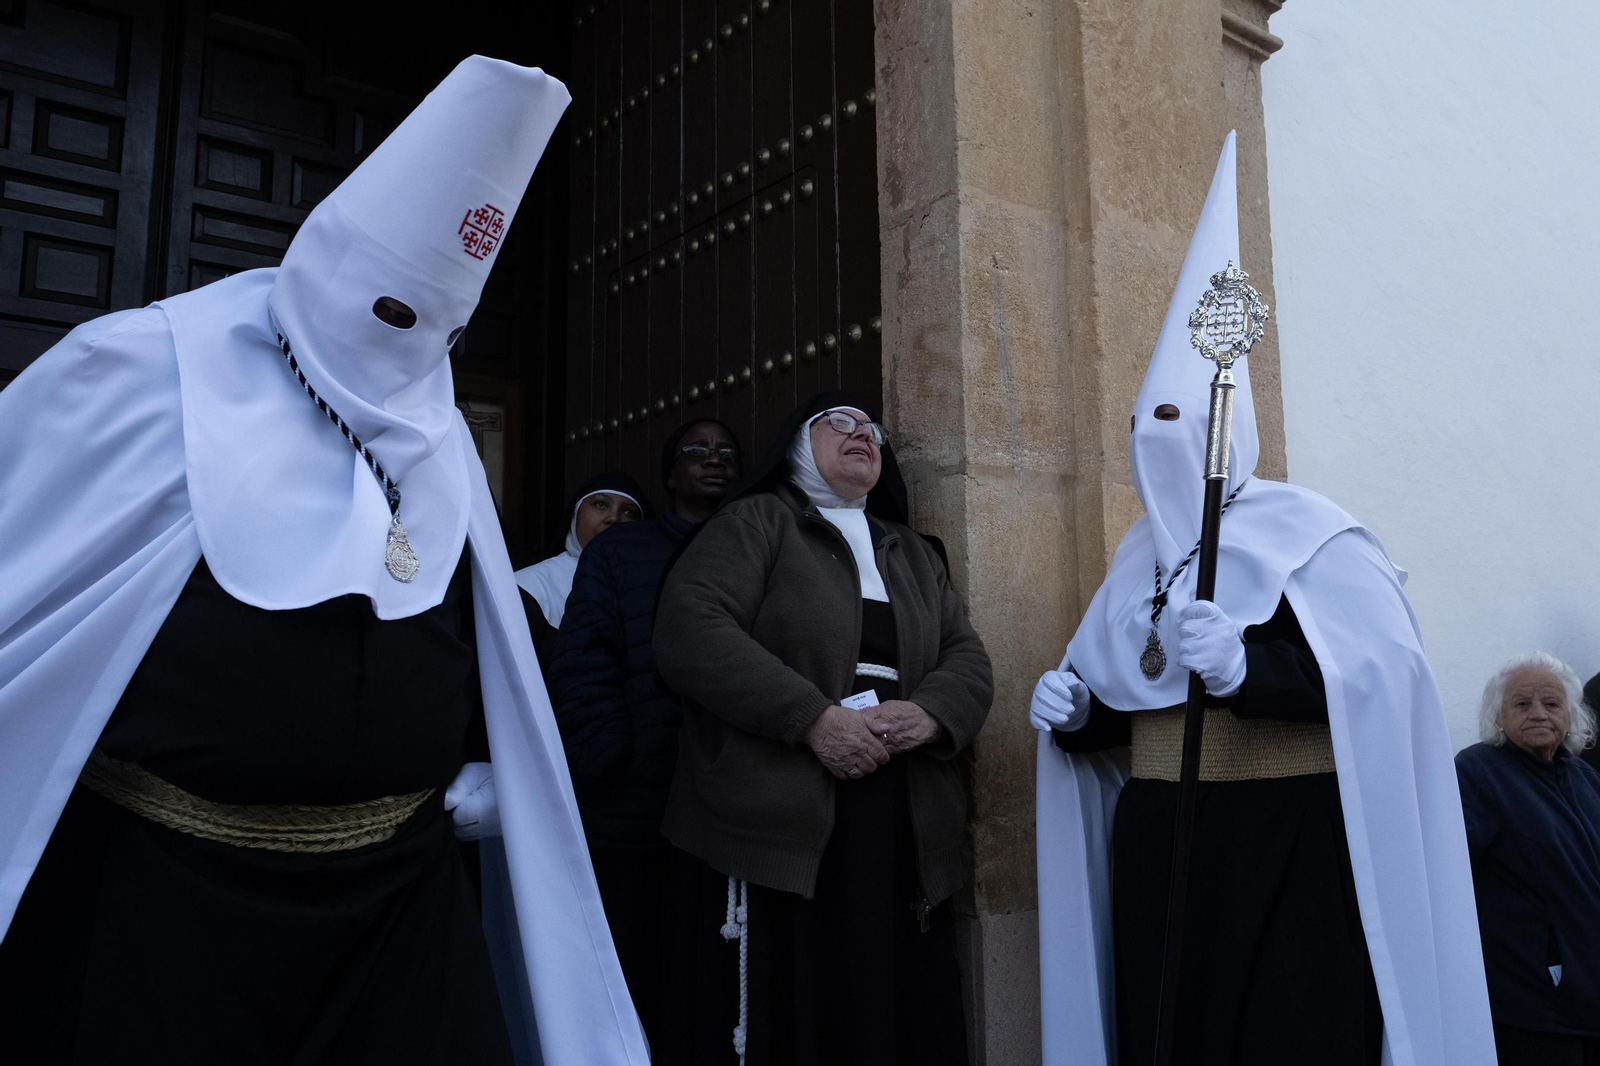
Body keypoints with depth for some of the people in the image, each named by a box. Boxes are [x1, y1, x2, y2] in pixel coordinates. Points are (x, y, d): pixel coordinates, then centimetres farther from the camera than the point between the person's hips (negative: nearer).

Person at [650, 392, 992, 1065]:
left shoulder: (912, 553, 22)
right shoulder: (757, 522, 4)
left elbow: (968, 657, 15)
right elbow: (688, 630, -11)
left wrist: (931, 713, -8)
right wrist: (814, 717, -17)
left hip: (901, 833, 5)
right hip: (776, 824, -4)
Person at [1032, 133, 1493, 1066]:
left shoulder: (1305, 531, -5)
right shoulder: (1140, 553, 13)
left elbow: (1383, 675, -16)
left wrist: (1245, 665, -28)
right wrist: (1075, 707, -2)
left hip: (1291, 840, -5)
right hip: (1157, 843, 5)